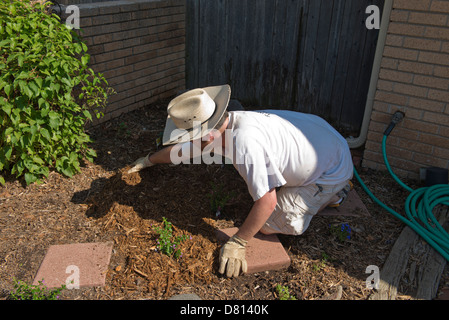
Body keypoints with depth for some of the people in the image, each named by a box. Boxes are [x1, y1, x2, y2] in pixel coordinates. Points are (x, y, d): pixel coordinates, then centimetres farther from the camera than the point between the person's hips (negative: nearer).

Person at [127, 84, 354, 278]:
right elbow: (180, 151, 9)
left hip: (332, 170, -8)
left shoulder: (245, 143, -38)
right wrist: (149, 160, 26)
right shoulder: (218, 127, -10)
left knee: (267, 225, -6)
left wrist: (237, 244, -19)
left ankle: (333, 193, 6)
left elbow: (267, 202, -30)